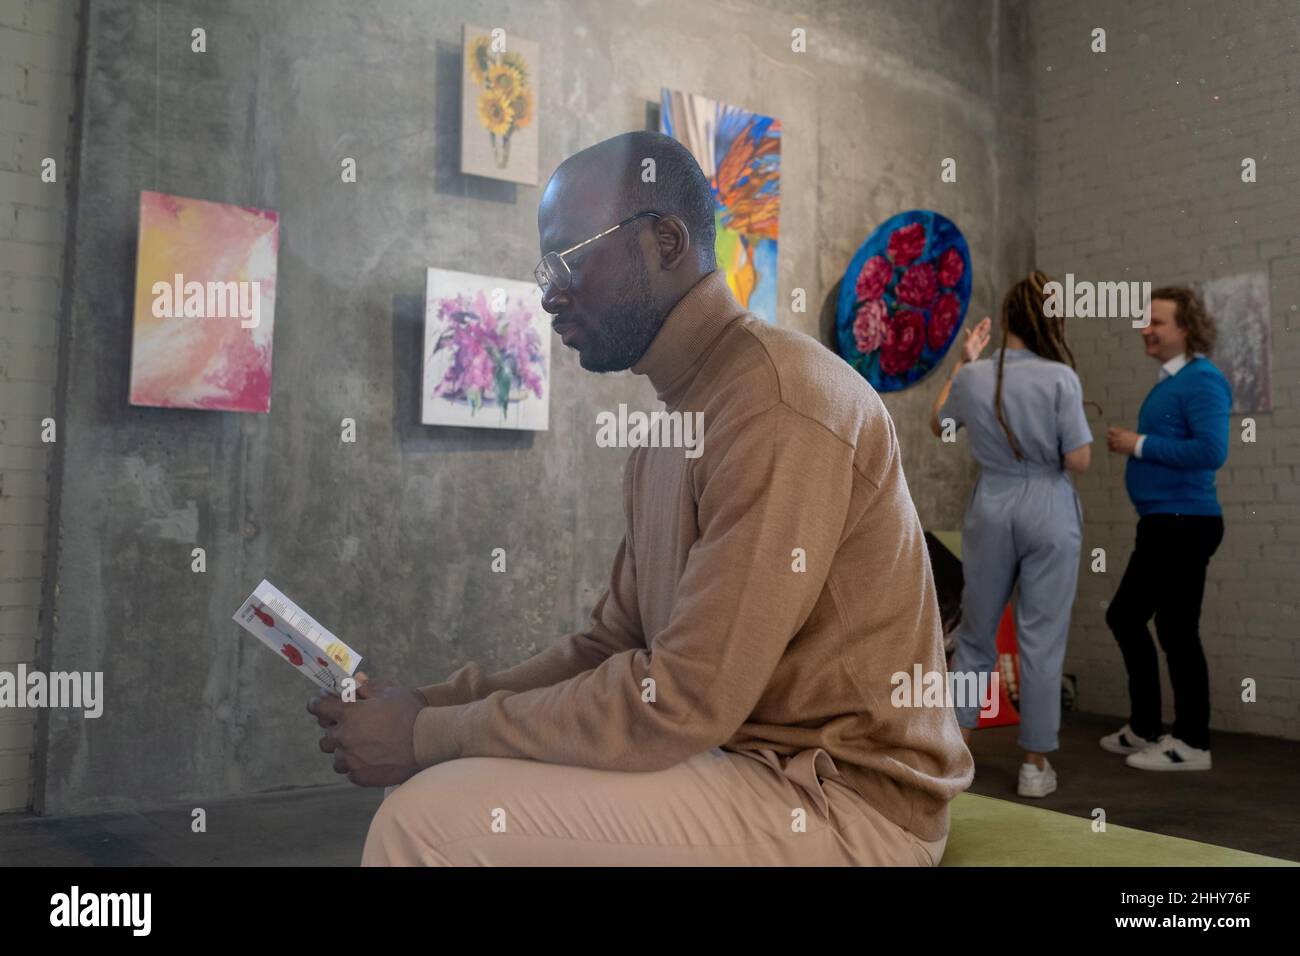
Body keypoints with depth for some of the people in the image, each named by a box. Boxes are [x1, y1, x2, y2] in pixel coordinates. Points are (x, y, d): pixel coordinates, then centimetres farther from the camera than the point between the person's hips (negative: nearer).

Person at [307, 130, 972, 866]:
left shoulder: (780, 400, -20)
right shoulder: (678, 410, 11)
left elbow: (680, 703, -23)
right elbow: (612, 643, 12)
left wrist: (430, 736, -14)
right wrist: (434, 706, -1)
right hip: (741, 756, 9)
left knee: (434, 819, -18)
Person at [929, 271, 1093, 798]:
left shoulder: (972, 377, -3)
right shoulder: (1060, 378, -12)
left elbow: (938, 423, 17)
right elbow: (1078, 462, -12)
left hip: (991, 508, 3)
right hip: (1049, 510, -2)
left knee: (976, 632, 15)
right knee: (1041, 638, 5)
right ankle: (1035, 764, 12)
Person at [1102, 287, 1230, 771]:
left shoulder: (1202, 380, -13)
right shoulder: (1168, 381, 16)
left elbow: (1211, 451, -23)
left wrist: (1140, 445, -16)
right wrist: (1133, 445, 5)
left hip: (1186, 523, -10)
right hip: (1161, 524, 10)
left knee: (1176, 629, -4)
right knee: (1124, 616, 16)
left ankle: (1191, 743, 9)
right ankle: (1145, 728, 27)